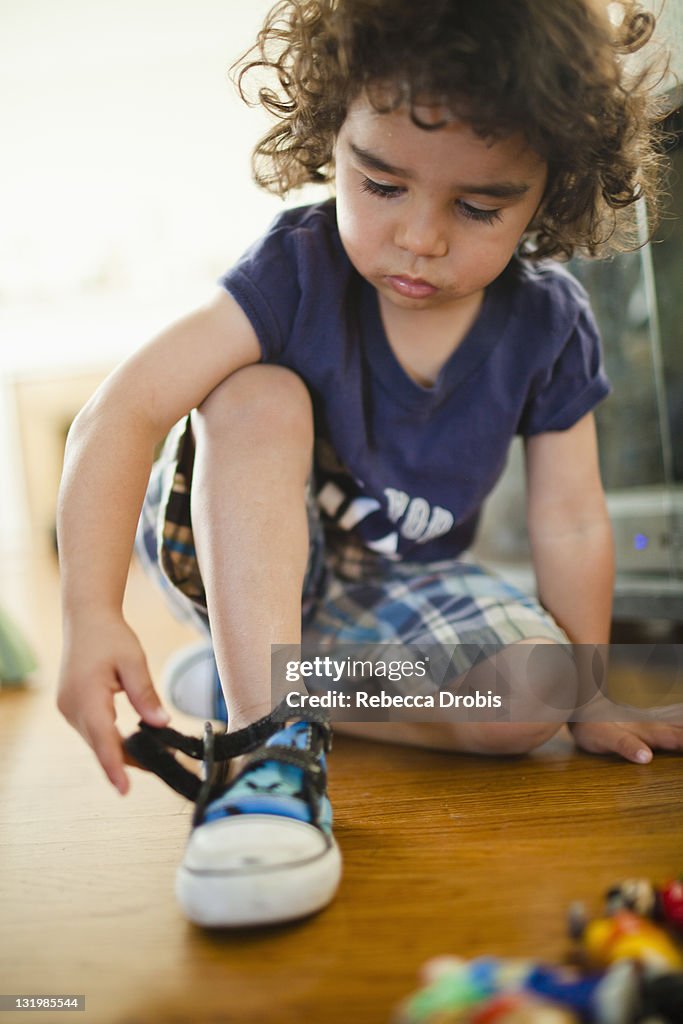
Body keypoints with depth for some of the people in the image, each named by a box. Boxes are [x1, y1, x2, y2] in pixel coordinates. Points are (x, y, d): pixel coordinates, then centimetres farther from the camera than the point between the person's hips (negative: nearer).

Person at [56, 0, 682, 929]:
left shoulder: (548, 326, -14)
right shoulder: (300, 269, -22)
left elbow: (571, 524, -8)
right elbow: (123, 412, -31)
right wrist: (92, 613, -43)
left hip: (393, 590, 3)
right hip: (244, 559, -2)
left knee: (529, 693, -23)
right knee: (260, 397, -30)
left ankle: (240, 681, -7)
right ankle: (268, 735, -35)